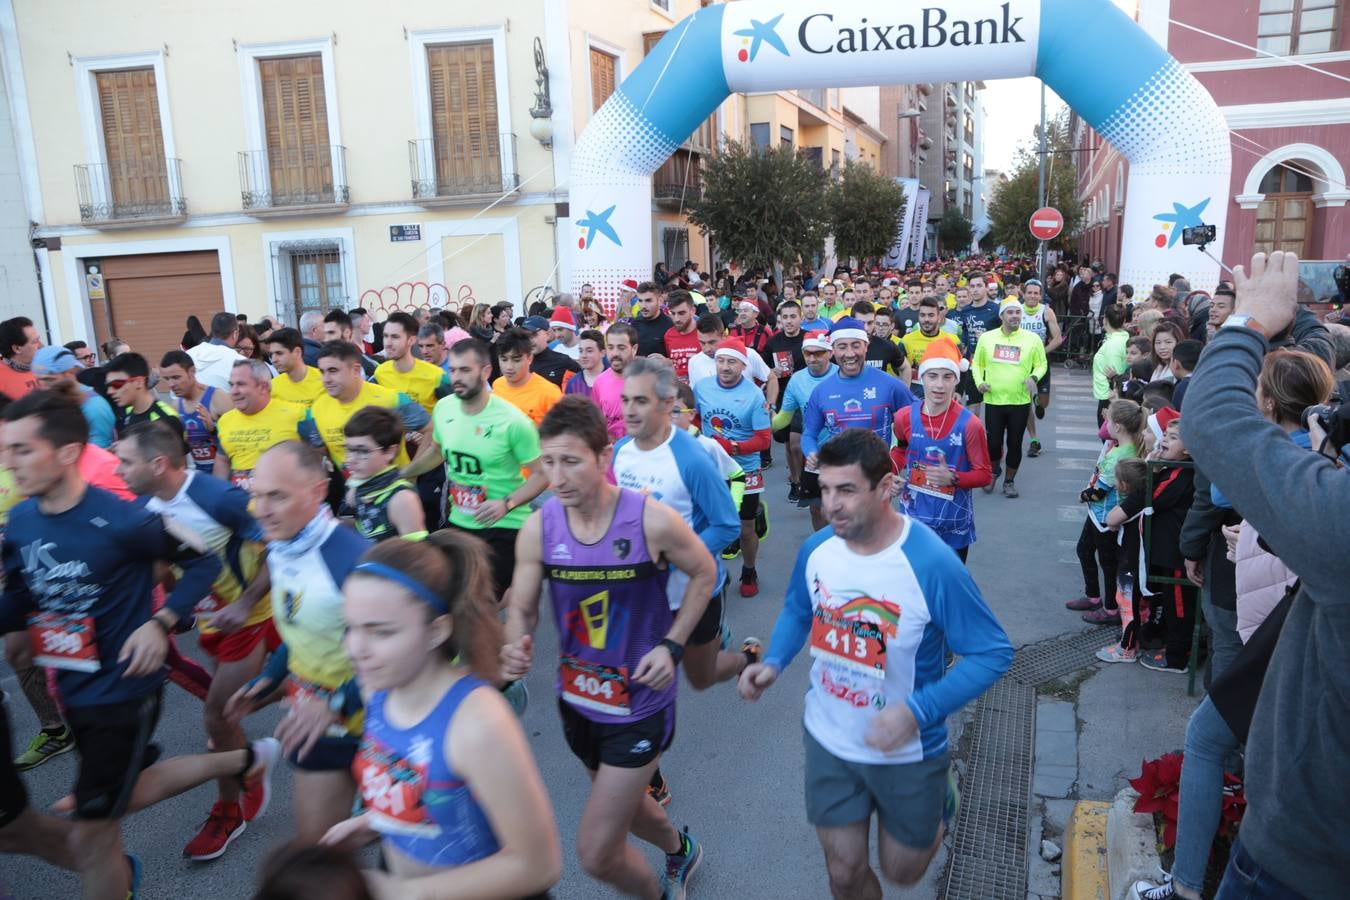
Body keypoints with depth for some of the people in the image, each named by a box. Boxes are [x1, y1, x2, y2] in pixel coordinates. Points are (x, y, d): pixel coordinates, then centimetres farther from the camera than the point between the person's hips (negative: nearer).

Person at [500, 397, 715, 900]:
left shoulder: (652, 522, -23)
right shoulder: (538, 528, -13)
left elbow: (704, 573, -6)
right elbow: (522, 609, -4)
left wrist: (671, 646, -16)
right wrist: (515, 648, -27)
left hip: (641, 703, -5)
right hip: (576, 700, 5)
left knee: (596, 854, -2)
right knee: (622, 802, 30)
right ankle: (680, 849, 64)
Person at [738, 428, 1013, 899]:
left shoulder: (932, 564, -28)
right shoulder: (816, 548, -12)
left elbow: (993, 653, -21)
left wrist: (917, 712, -32)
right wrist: (773, 662, -12)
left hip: (906, 751, -3)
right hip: (828, 741, 3)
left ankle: (939, 801, 49)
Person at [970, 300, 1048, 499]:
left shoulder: (1032, 339, 0)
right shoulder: (987, 337, 2)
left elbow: (1042, 364, 7)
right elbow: (977, 363, 12)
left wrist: (1033, 377, -13)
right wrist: (979, 382, -5)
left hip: (1020, 402, 0)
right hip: (993, 401, 0)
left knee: (1015, 443, 6)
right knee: (993, 442, 1)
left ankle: (1009, 481, 24)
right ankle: (994, 470, 32)